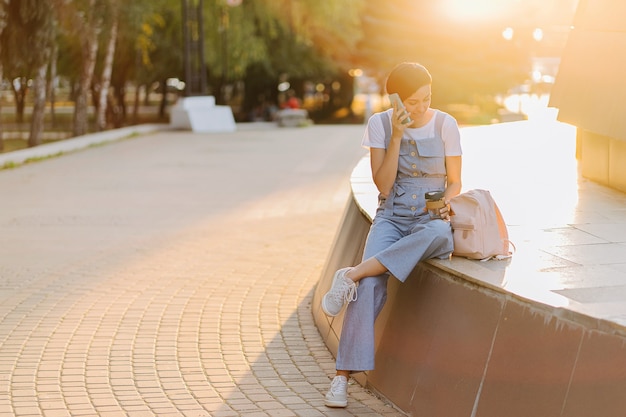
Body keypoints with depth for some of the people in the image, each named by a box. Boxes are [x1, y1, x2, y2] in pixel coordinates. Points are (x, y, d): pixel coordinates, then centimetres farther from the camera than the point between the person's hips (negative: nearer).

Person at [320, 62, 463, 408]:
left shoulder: (445, 124, -2)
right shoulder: (380, 124, -1)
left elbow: (454, 182, 5)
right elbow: (383, 186, -7)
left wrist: (445, 204, -18)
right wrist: (397, 136, -15)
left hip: (430, 220, 0)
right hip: (391, 218, 0)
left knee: (438, 234, -41)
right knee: (370, 286, -28)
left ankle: (351, 275, -33)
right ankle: (343, 376, -26)